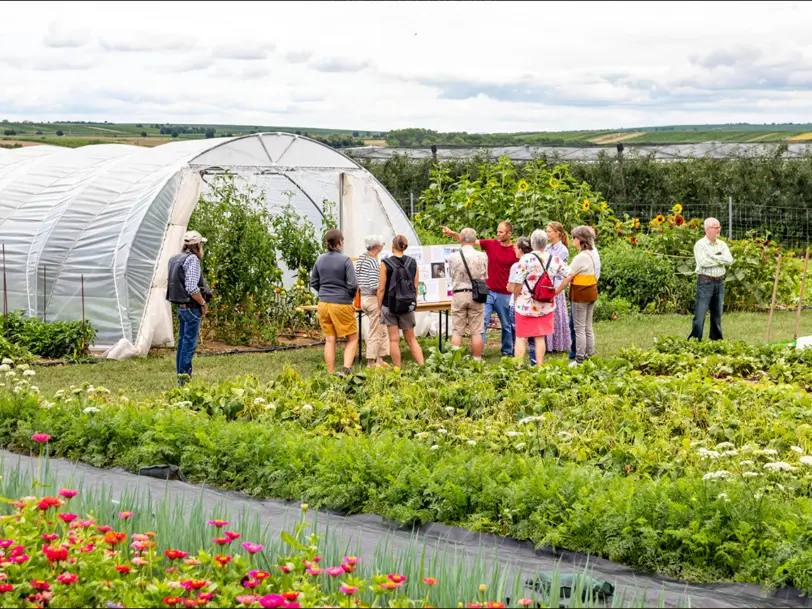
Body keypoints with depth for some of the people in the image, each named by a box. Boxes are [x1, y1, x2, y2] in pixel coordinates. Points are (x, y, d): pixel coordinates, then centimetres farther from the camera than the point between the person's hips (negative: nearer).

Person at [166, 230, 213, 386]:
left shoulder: (175, 259, 12)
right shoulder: (192, 259, -16)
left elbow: (170, 282, 16)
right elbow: (192, 287, -24)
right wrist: (203, 303, -11)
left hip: (180, 305, 9)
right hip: (191, 307, -9)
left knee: (182, 340, 15)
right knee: (190, 342, -6)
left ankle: (180, 375, 21)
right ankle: (184, 376, -5)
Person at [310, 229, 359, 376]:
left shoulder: (320, 259, 4)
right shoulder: (345, 260, -12)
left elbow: (313, 282, 12)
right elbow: (353, 284, -14)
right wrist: (350, 297, 5)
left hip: (324, 303, 5)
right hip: (342, 304, -5)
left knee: (330, 340, 10)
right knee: (352, 339, 6)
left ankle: (331, 374, 9)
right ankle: (346, 369, -12)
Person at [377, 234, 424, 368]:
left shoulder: (385, 264, -9)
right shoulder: (413, 263, 1)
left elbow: (381, 288, -7)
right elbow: (416, 287, 5)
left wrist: (379, 307, 1)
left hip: (390, 305, -3)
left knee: (394, 340, 3)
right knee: (411, 339, 12)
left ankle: (398, 370, 5)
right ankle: (422, 366, 2)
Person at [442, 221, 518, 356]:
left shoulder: (515, 251, -7)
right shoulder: (491, 244, 0)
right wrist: (452, 233, -16)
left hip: (505, 294, -2)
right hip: (488, 291, 2)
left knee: (506, 325, 11)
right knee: (482, 322, -5)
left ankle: (507, 352, 25)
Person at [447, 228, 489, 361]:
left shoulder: (453, 257, -6)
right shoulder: (482, 256, -5)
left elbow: (451, 274, 7)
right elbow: (484, 276, 7)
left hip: (458, 295, 0)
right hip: (476, 295, 0)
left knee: (457, 332, 5)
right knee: (476, 332, 4)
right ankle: (476, 361, 6)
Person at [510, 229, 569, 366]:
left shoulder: (526, 259, -13)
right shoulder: (555, 260, -1)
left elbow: (517, 283, -12)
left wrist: (516, 298, 3)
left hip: (526, 305, -4)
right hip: (546, 305, 4)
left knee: (521, 337, 3)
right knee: (540, 338, 12)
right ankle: (540, 366, 14)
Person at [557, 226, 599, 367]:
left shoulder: (581, 257, -20)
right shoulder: (593, 253, 7)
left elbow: (569, 277, -18)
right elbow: (595, 274, 9)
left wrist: (556, 291, -13)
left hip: (580, 294, -9)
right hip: (592, 292, 9)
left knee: (579, 329, -2)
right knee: (588, 327, 15)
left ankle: (580, 360, 1)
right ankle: (590, 356, 19)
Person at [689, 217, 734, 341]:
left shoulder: (722, 244, 12)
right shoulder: (700, 245, -5)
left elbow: (729, 260, -1)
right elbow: (703, 262, -19)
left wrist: (713, 256, -10)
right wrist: (720, 260, -6)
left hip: (719, 282, 6)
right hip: (705, 282, -6)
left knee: (717, 315, 11)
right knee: (700, 314, -8)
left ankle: (716, 339, 18)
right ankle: (695, 339, -6)